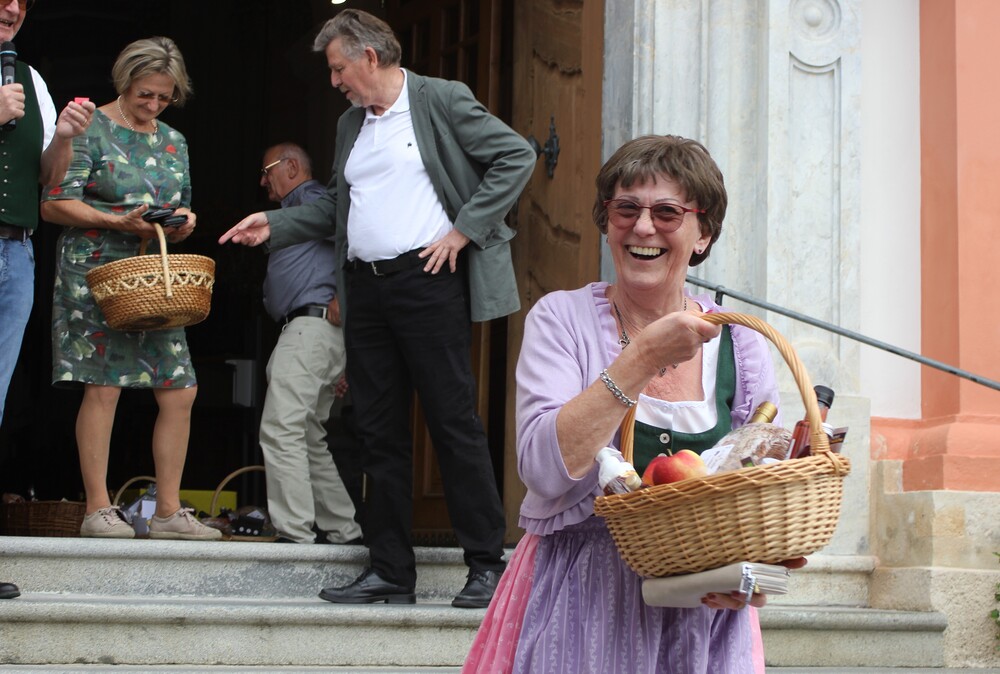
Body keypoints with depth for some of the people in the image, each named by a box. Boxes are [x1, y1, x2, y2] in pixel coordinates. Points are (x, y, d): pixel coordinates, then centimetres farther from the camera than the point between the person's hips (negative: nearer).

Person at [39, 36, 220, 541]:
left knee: (180, 391, 0)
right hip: (96, 271, -6)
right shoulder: (90, 130, -2)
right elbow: (53, 205, -8)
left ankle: (168, 512, 7)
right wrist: (118, 221, -18)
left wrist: (184, 222, -1)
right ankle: (98, 510, -2)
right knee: (103, 386, -9)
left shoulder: (173, 142, 18)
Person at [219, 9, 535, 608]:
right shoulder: (351, 125, 19)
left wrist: (463, 230, -11)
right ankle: (391, 570, 12)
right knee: (380, 432, 7)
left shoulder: (441, 100, -3)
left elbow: (517, 155, -8)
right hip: (365, 288, 7)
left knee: (454, 420, -6)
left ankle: (487, 564, 1)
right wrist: (274, 225, 13)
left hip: (426, 282, -7)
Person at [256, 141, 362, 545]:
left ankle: (294, 533, -20)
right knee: (311, 436, 13)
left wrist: (341, 300, -20)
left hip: (312, 324, -11)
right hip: (308, 331, 11)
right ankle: (344, 530, 15)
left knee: (281, 429, -16)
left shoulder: (310, 198, -2)